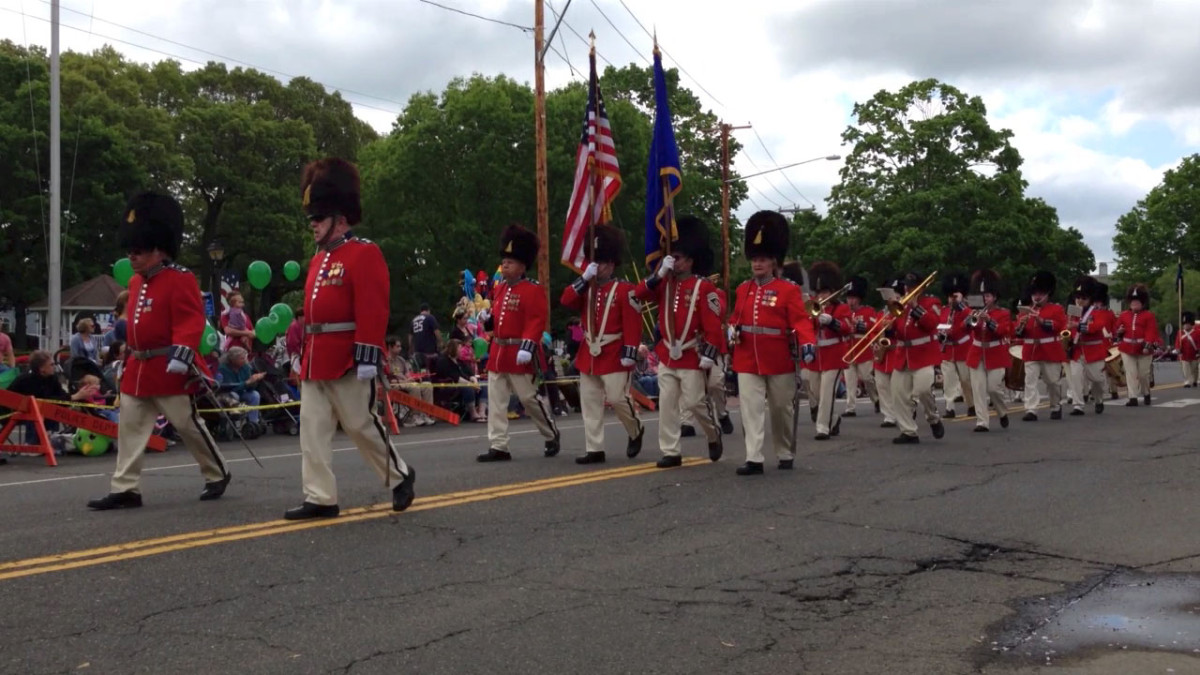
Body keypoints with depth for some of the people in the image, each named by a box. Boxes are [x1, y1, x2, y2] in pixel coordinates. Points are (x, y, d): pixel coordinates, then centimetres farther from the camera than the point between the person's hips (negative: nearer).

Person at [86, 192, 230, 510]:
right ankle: (126, 489, 8)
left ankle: (217, 475, 20)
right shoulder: (136, 282, 13)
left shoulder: (180, 280, -14)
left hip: (169, 370, -8)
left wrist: (182, 353, -32)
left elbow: (191, 321, -21)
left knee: (189, 426, 2)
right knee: (130, 429, 5)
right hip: (138, 370, 8)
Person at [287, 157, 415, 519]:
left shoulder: (364, 254, -10)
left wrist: (367, 356, -21)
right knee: (313, 430, 5)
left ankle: (401, 476, 20)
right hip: (315, 361, 8)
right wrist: (306, 352, 19)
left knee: (361, 425, 0)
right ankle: (320, 499, 10)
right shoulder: (319, 258, 17)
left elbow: (373, 310, -17)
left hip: (347, 361, -8)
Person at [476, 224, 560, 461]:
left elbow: (537, 321, -18)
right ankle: (498, 448, 6)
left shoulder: (532, 290, -10)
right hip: (497, 352, 8)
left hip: (518, 354, -8)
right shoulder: (499, 288, 14)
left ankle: (552, 434, 23)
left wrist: (527, 347, -25)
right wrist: (487, 318, 3)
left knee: (528, 397, 1)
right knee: (496, 401, 4)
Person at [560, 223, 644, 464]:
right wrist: (584, 279, -10)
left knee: (617, 398, -6)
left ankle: (636, 431, 23)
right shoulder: (587, 288, 13)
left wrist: (630, 353, -18)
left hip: (614, 356, -6)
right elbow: (566, 301, -2)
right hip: (588, 355, 6)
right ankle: (594, 449, 9)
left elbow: (633, 324, -12)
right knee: (589, 403, 4)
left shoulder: (625, 289, -7)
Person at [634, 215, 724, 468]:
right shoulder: (664, 284, 9)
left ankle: (714, 435, 28)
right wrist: (659, 273, -12)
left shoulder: (703, 287, -7)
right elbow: (640, 295, -5)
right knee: (667, 404, 2)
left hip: (691, 357, -5)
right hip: (666, 355, 5)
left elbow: (713, 324, -10)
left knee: (695, 402, 0)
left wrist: (710, 353, -15)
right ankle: (671, 452, 6)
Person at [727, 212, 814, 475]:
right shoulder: (742, 290, 9)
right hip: (748, 361, 3)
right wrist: (733, 330, -3)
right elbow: (735, 318, 19)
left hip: (779, 361, -3)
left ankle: (786, 455, 26)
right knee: (751, 409, -5)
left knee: (782, 409, 10)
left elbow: (800, 320, -14)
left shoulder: (788, 290, -5)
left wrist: (808, 343, -31)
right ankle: (754, 459, -6)